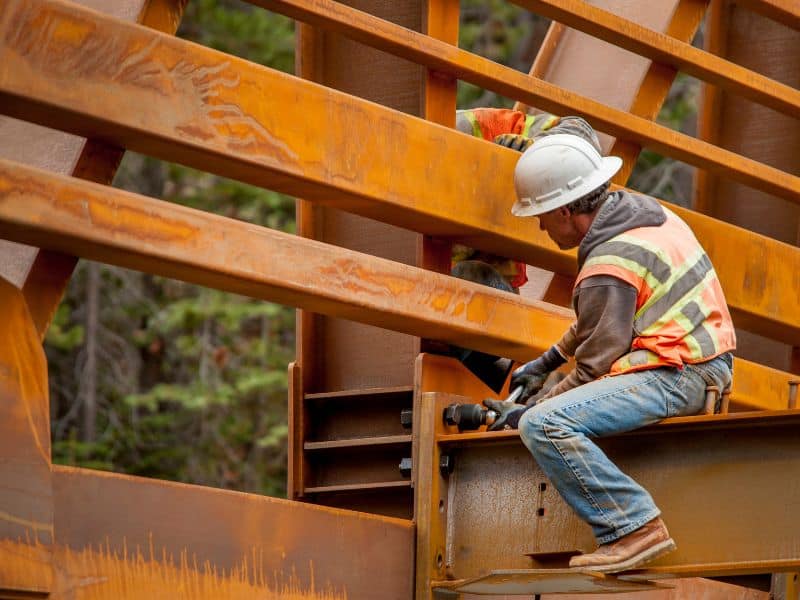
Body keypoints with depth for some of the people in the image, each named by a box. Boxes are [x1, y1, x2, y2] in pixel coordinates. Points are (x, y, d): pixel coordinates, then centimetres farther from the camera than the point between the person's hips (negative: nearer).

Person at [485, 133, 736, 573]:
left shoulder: (609, 267, -19)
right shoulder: (637, 209, 12)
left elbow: (594, 364, -14)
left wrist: (527, 413, -4)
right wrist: (547, 362, 29)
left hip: (675, 377, -11)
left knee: (543, 425, -26)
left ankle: (635, 528, -25)